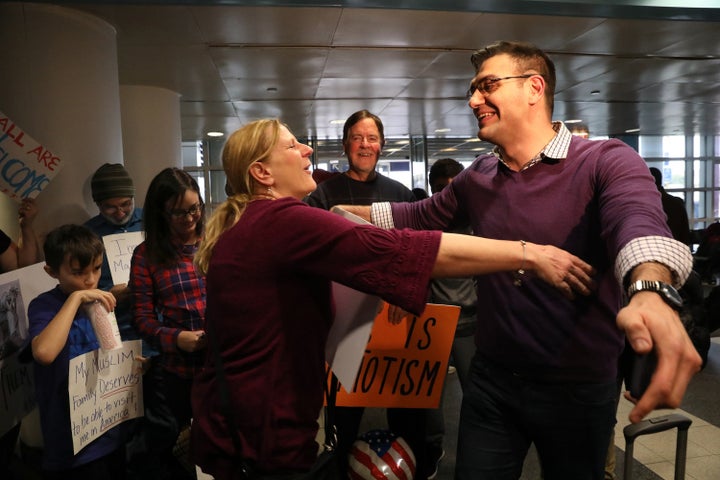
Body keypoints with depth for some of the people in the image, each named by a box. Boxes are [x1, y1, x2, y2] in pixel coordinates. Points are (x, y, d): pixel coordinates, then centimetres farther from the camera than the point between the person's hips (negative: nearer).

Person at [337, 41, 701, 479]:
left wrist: (651, 291, -56)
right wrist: (354, 212, 14)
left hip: (578, 389, -3)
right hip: (491, 380, 4)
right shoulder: (477, 178, 3)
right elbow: (421, 217, 19)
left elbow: (638, 219, -36)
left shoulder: (607, 161, -14)